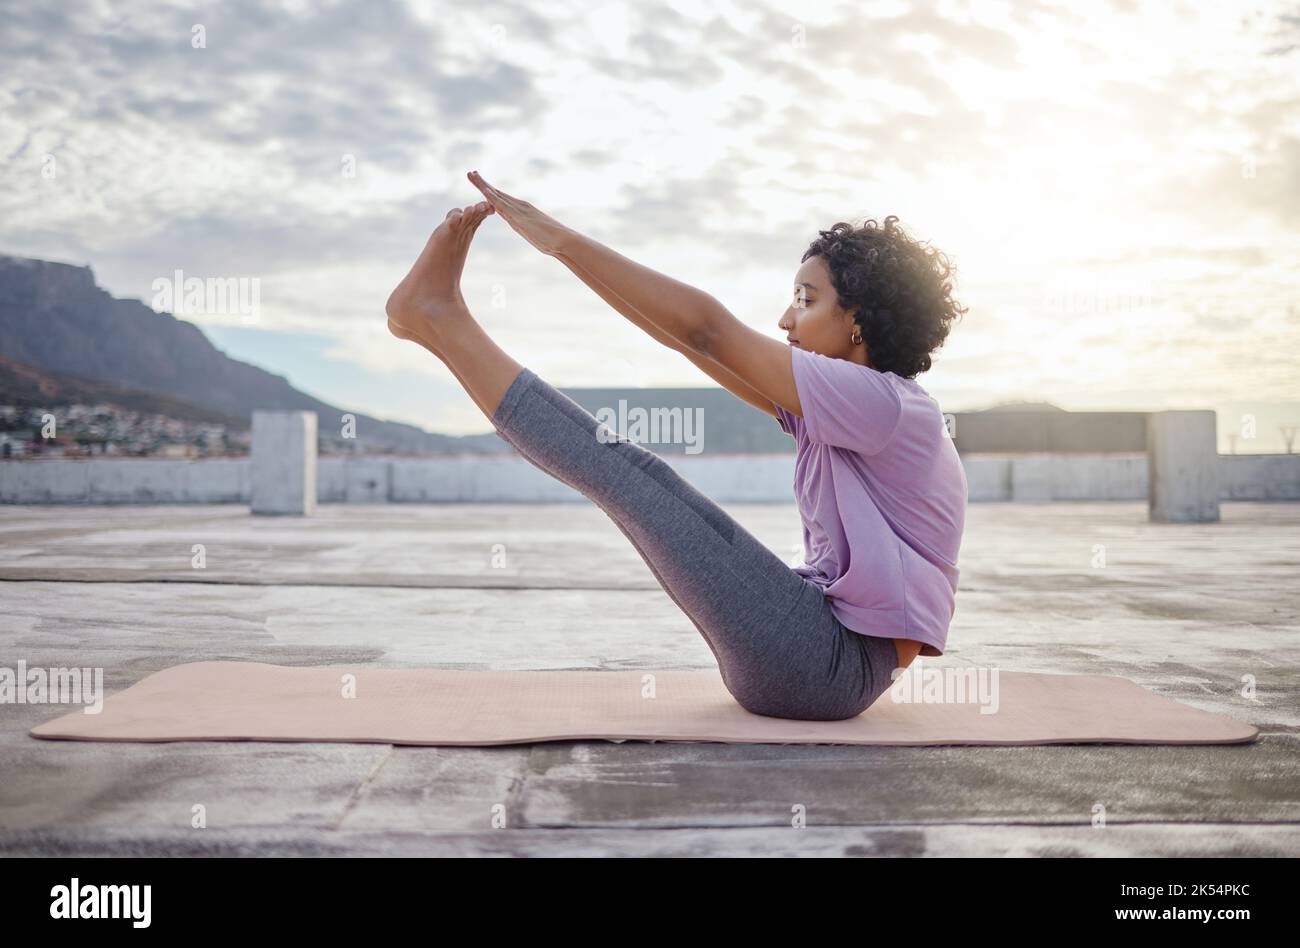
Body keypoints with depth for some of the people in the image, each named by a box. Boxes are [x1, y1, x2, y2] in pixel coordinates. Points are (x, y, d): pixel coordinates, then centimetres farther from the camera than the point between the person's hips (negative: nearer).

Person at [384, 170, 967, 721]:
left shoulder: (884, 403, -13)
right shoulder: (843, 411, 14)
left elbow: (707, 330, -19)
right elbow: (690, 339, 10)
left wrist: (567, 241, -16)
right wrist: (568, 250, 7)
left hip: (839, 663, -8)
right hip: (823, 651, 8)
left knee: (623, 471, -12)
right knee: (637, 473, 4)